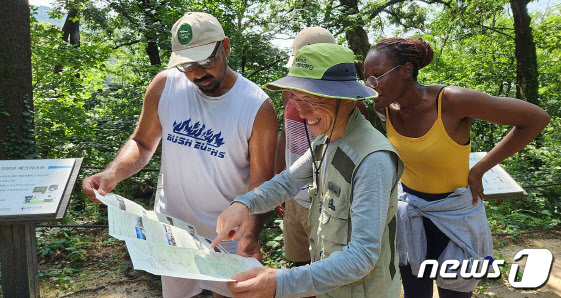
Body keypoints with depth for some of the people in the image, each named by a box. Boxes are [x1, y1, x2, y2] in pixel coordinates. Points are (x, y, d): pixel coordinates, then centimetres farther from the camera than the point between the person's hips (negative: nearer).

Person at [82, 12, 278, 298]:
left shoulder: (259, 108, -18)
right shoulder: (165, 86, -11)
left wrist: (250, 235, -30)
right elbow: (143, 143, 1)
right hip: (171, 228, 2)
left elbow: (260, 181, -15)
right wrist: (112, 173, -19)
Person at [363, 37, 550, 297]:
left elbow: (537, 118, -17)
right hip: (410, 213, 3)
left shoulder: (453, 101, -25)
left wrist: (478, 170, -15)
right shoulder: (385, 107, -12)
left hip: (455, 216, -3)